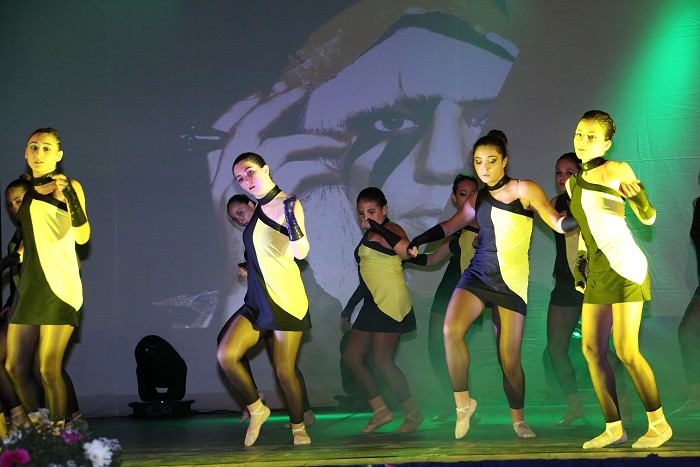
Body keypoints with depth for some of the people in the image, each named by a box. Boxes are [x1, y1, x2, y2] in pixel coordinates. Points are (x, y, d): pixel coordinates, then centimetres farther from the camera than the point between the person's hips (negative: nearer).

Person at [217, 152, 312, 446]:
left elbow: (301, 252, -24)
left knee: (284, 371, -3)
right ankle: (257, 410, 8)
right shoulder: (257, 210, 14)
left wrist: (293, 221, -38)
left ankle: (299, 428, 17)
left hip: (286, 300, -7)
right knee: (226, 355, -11)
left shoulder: (286, 205, -10)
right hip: (258, 301, 7)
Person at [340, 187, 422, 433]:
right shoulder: (368, 236, 20)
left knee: (382, 362, -11)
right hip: (373, 303, 10)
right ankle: (381, 410, 12)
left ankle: (413, 413, 3)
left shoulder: (390, 230, -7)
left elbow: (406, 251, -28)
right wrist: (350, 307, 28)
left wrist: (379, 228, -22)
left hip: (390, 302, -10)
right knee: (352, 356, 7)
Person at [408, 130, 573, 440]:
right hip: (478, 275, 3)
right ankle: (463, 403, -9)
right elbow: (449, 226, 28)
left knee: (509, 359, -6)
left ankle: (518, 419, 18)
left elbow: (558, 223, -8)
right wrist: (419, 240, 19)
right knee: (451, 329, -25)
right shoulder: (477, 200, 13)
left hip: (512, 282, -3)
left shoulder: (525, 190, 0)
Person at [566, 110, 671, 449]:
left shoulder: (616, 171, -3)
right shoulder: (573, 183, 17)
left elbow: (648, 218, -2)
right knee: (591, 350, 2)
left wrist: (640, 198, -22)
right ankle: (613, 428, 9)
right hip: (598, 272, 8)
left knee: (626, 351, -10)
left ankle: (659, 424, 2)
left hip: (624, 266, -7)